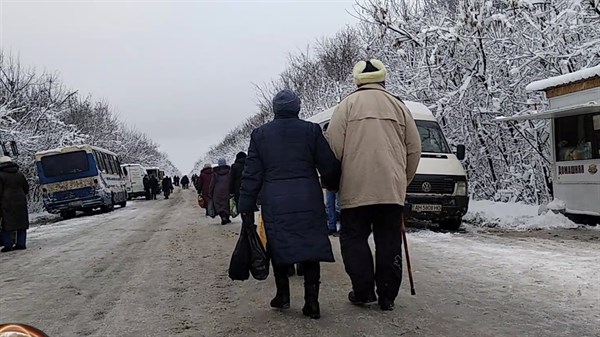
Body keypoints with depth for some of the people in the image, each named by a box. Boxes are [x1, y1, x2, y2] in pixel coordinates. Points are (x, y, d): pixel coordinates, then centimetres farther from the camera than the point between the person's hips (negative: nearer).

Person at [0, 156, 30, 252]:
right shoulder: (20, 174, 9)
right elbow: (26, 189, 14)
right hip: (20, 202, 4)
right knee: (21, 223, 8)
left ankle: (8, 245, -2)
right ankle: (21, 243, 9)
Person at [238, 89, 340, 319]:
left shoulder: (260, 134, 6)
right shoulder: (311, 130, 2)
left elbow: (251, 176, 4)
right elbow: (330, 167, 1)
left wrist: (247, 209, 7)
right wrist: (332, 185, 23)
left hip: (274, 203, 1)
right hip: (308, 201, 0)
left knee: (279, 246, 12)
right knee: (310, 247, 4)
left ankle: (283, 295, 15)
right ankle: (311, 301, 2)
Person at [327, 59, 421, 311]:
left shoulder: (348, 104, 3)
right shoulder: (398, 106, 12)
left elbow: (334, 146, -4)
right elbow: (414, 148, 12)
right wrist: (404, 180, 22)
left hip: (356, 187, -3)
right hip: (393, 188, 3)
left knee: (354, 238, 10)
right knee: (389, 241, 9)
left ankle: (363, 291, 10)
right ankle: (387, 295, 12)